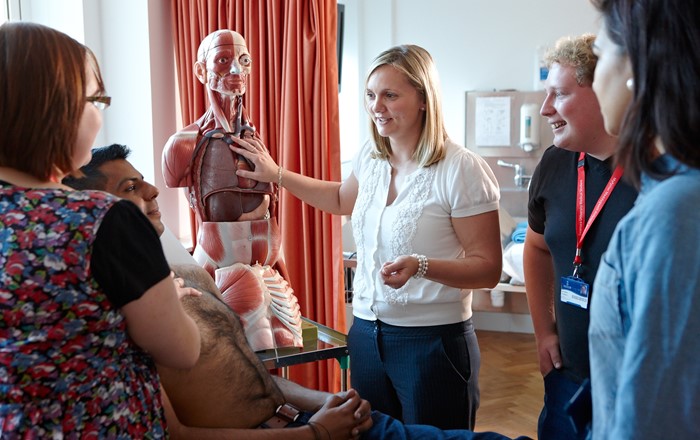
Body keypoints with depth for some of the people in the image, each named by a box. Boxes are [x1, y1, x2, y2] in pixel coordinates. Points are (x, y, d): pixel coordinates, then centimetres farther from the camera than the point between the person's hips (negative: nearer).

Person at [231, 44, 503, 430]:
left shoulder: (462, 169, -16)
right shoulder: (370, 158, 3)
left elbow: (488, 269, -14)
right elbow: (341, 200, 26)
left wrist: (420, 266, -30)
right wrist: (275, 174, 21)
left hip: (433, 340, -6)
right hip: (366, 333, 6)